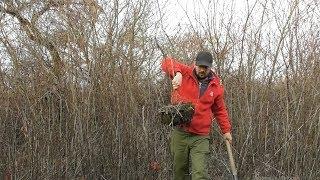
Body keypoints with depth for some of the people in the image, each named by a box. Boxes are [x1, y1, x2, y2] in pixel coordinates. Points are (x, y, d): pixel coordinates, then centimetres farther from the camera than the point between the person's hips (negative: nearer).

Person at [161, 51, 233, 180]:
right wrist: (177, 73, -25)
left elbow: (220, 110, 17)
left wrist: (226, 130, 14)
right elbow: (167, 62, -8)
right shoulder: (185, 73, 1)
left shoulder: (216, 86, 6)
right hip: (180, 133, 0)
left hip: (201, 137, 0)